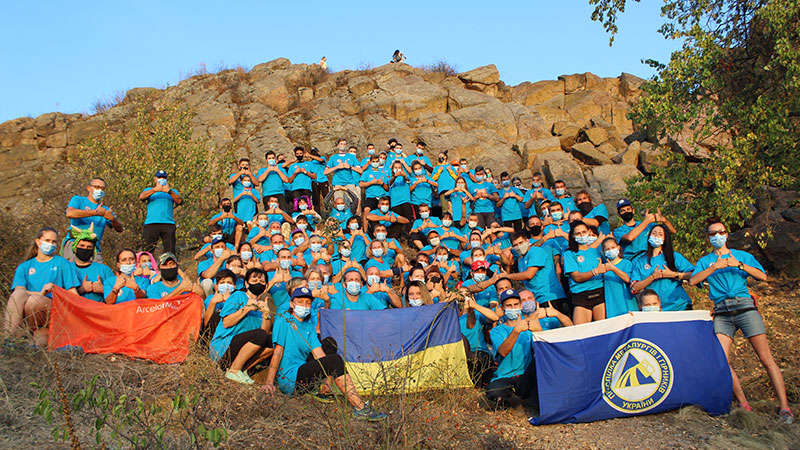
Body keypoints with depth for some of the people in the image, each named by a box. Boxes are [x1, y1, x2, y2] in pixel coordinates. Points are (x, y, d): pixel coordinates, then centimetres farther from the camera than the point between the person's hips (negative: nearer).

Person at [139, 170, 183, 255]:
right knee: (147, 251, -9)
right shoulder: (149, 190, 23)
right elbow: (141, 197, -1)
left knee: (170, 252, -9)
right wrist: (155, 190, -14)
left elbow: (179, 201, 2)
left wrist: (169, 191, -14)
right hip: (151, 224, 0)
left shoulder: (173, 191, 23)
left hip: (168, 223, 0)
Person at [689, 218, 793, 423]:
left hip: (744, 306, -1)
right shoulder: (705, 261, 19)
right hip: (722, 312, 1)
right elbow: (692, 281, 1)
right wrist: (714, 267, -7)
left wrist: (739, 265, -6)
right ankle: (744, 404, -1)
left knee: (766, 358, -9)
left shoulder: (742, 256, 18)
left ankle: (785, 407, -7)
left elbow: (763, 276, 5)